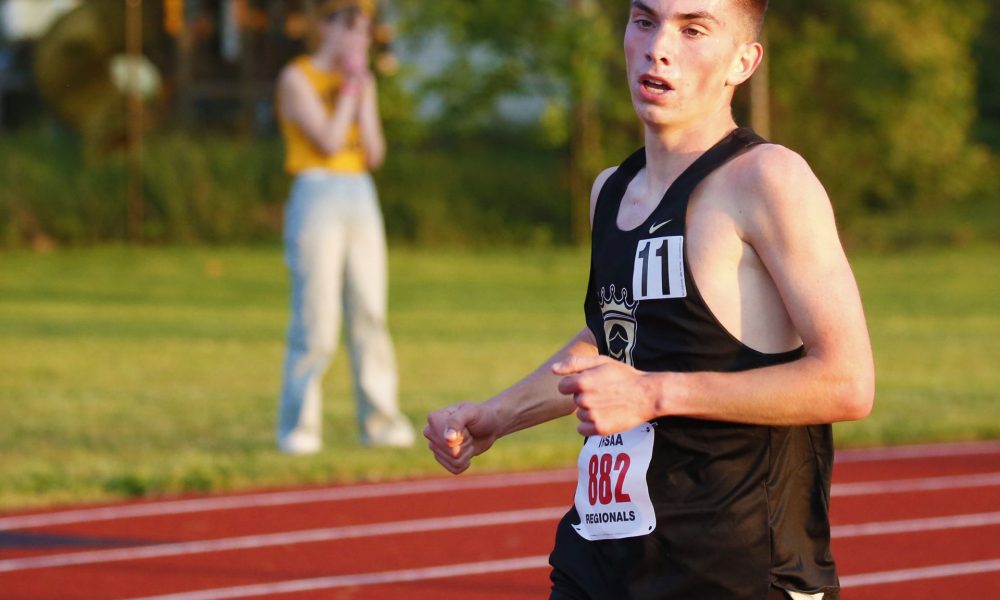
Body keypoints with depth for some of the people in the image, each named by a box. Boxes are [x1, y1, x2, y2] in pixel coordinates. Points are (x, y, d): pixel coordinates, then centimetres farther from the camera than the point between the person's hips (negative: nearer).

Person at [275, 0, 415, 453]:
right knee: (316, 321, -9)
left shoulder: (362, 82, 14)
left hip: (361, 199, 6)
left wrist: (361, 93, -2)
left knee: (370, 314, 1)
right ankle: (298, 427, -2)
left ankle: (378, 420, 3)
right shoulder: (296, 78, -5)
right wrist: (350, 87, -9)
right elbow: (328, 142, -15)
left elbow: (374, 154, 6)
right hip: (316, 198, -6)